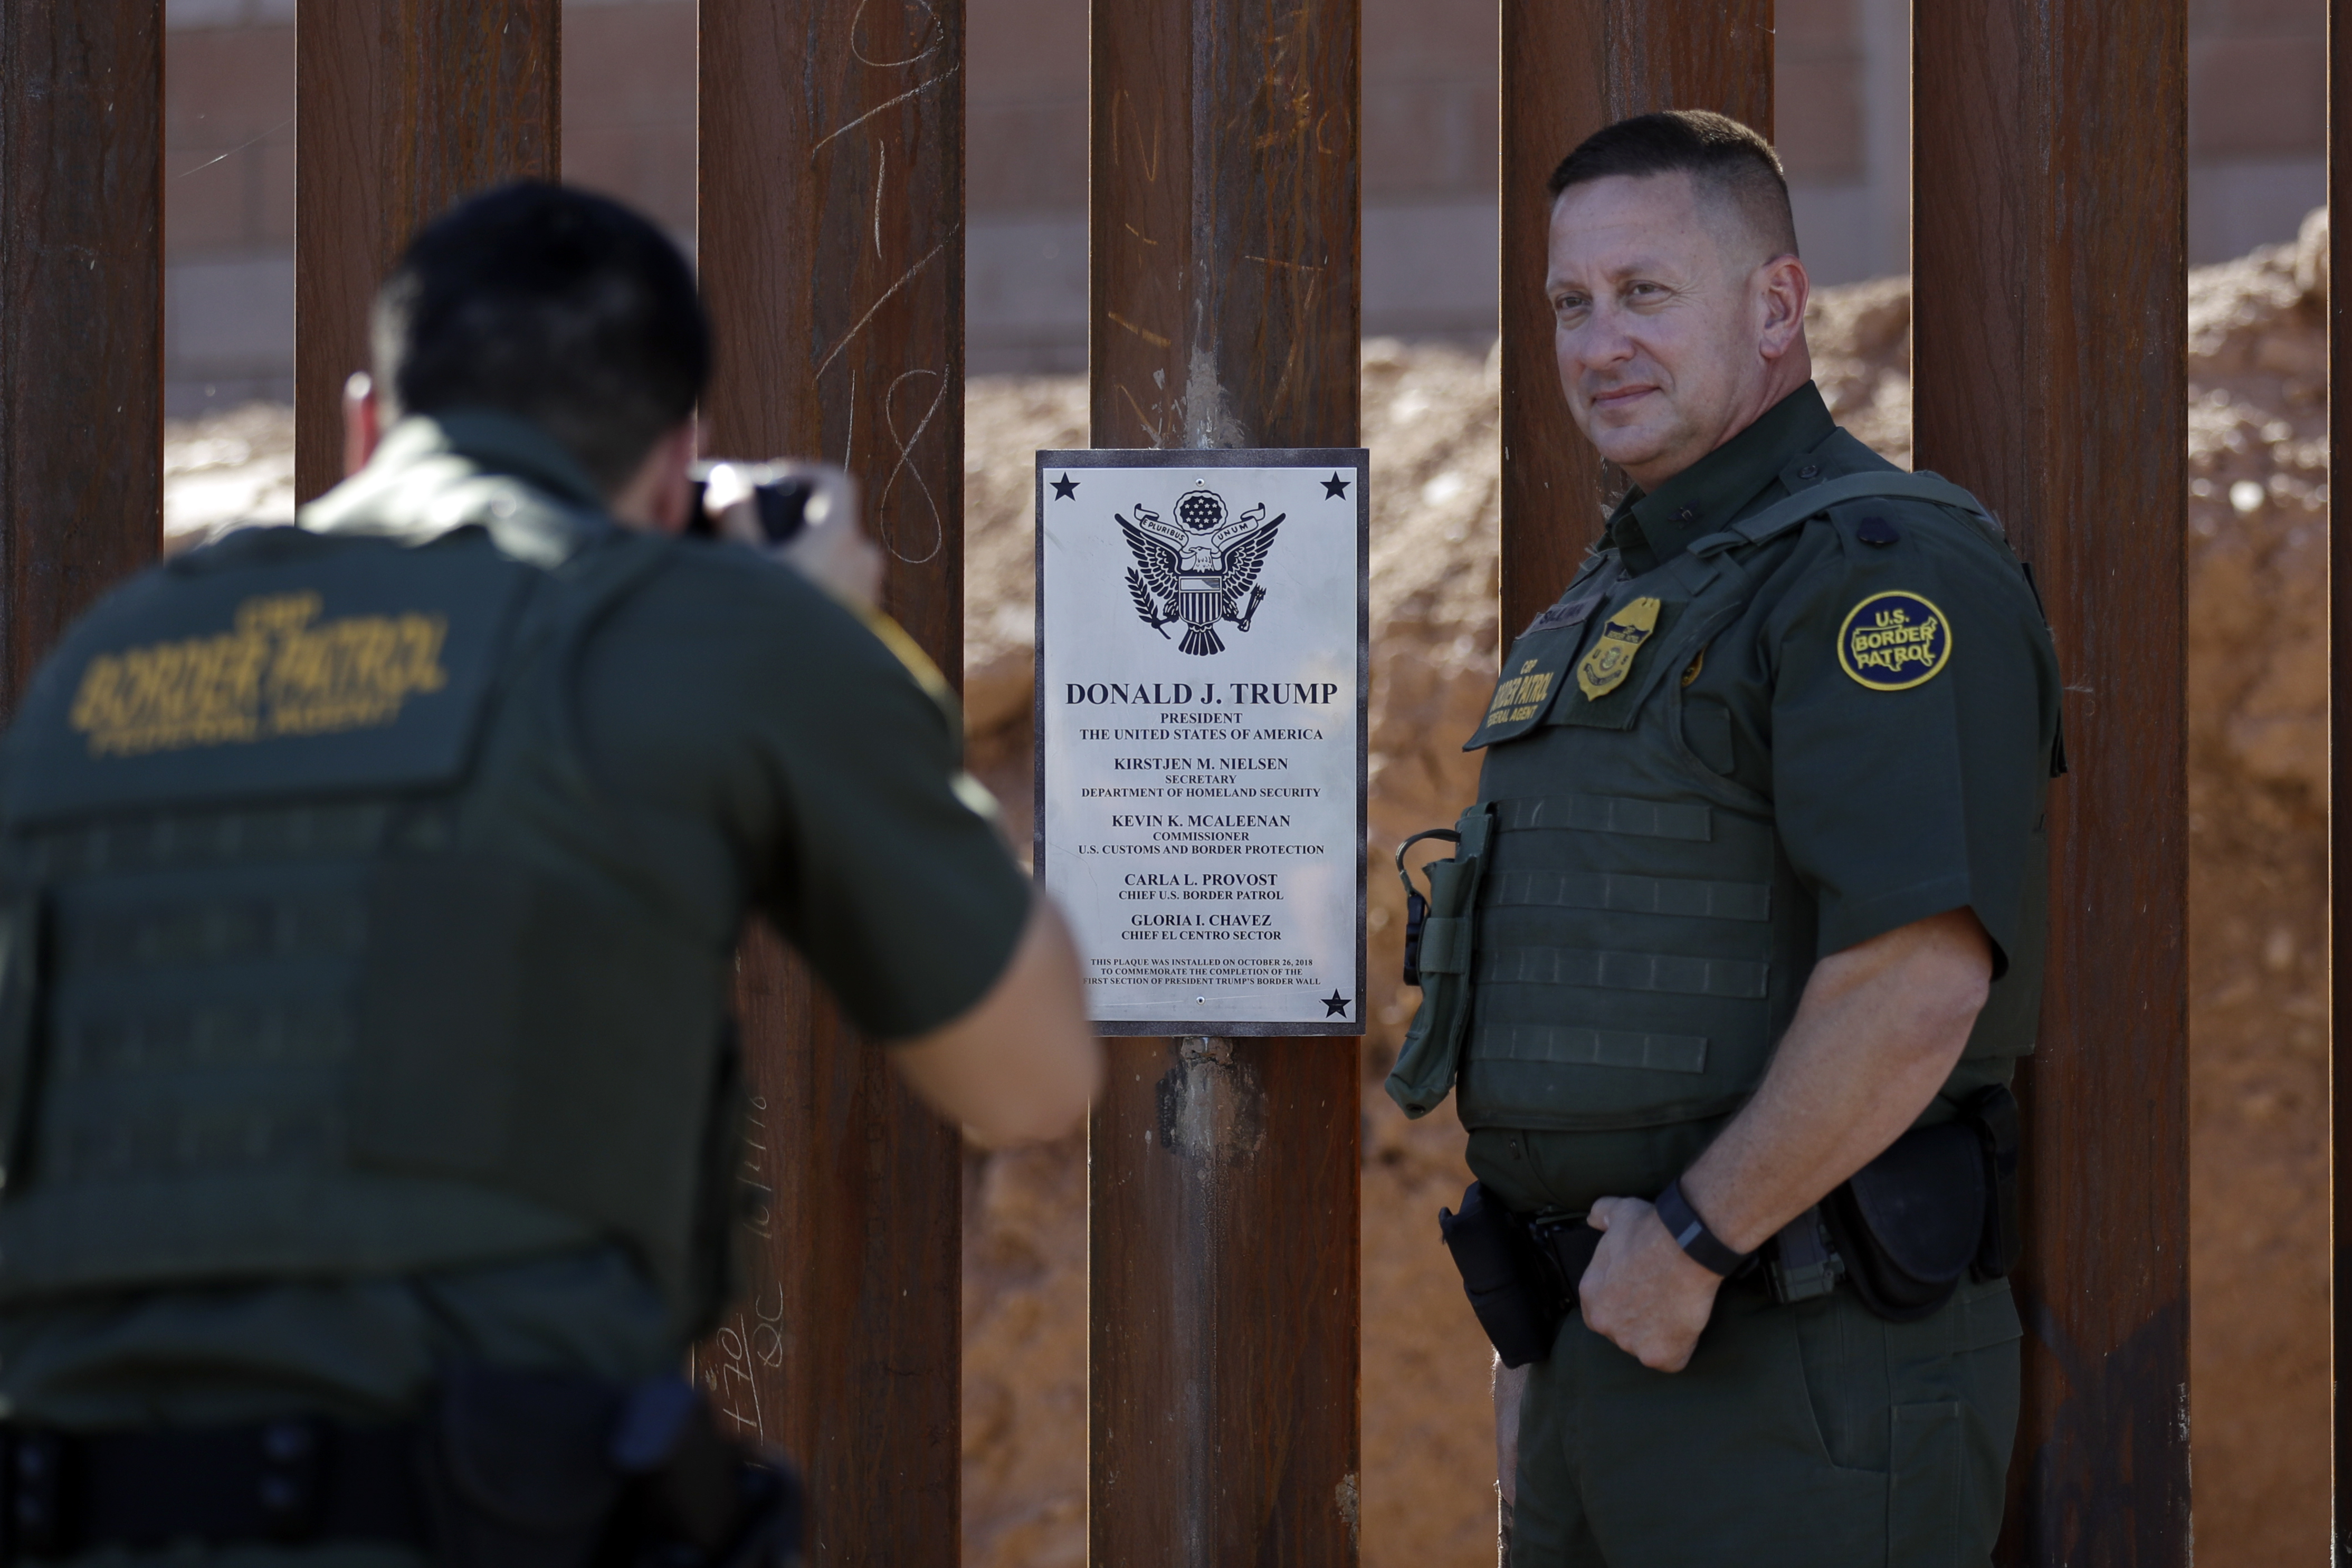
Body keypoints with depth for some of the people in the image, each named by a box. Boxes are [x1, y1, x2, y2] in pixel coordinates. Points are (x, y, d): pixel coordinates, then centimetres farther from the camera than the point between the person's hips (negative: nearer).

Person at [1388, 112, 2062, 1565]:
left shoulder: (1881, 573, -13)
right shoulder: (1606, 612, 18)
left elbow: (1918, 984, -24)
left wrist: (1690, 1239, -17)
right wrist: (1537, 1343, 18)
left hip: (1806, 1382, -9)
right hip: (1612, 1330, 9)